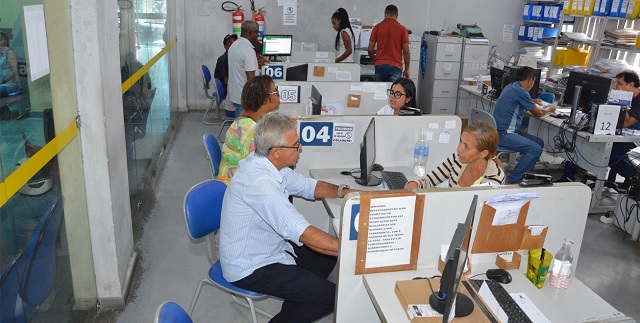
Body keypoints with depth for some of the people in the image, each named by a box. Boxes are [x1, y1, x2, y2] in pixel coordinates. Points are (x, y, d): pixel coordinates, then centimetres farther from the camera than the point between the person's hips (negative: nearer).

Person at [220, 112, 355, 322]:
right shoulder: (259, 183, -33)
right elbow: (303, 233, -36)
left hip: (270, 248, 10)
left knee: (328, 256, 14)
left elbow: (308, 186, 11)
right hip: (250, 269, -10)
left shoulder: (270, 164, -4)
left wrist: (342, 191, -6)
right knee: (330, 295, -13)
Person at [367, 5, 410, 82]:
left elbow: (370, 49, 4)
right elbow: (406, 51, -2)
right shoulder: (402, 29, 0)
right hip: (395, 66, -2)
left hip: (379, 65, 2)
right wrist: (407, 69, 8)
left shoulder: (377, 27, 4)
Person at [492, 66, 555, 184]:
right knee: (536, 149, -19)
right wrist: (549, 109, 14)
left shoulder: (511, 87, 15)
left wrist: (532, 101, 34)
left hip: (500, 131, 11)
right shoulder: (520, 91, -15)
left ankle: (525, 174, 11)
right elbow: (537, 113, -5)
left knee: (539, 143, 10)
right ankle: (512, 180, -14)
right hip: (504, 134, -11)